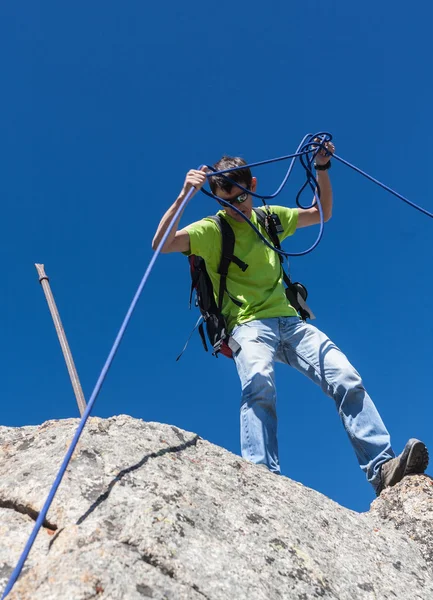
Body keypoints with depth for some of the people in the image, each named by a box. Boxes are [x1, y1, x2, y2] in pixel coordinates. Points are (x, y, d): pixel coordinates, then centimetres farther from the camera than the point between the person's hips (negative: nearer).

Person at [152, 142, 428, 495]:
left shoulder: (270, 217, 17)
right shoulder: (212, 230, 1)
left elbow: (322, 215, 28)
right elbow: (160, 244, -13)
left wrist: (322, 169, 15)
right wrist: (184, 196, -24)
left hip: (289, 321, 5)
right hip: (249, 325, -4)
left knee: (347, 379, -14)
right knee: (259, 383, -36)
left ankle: (382, 468, -16)